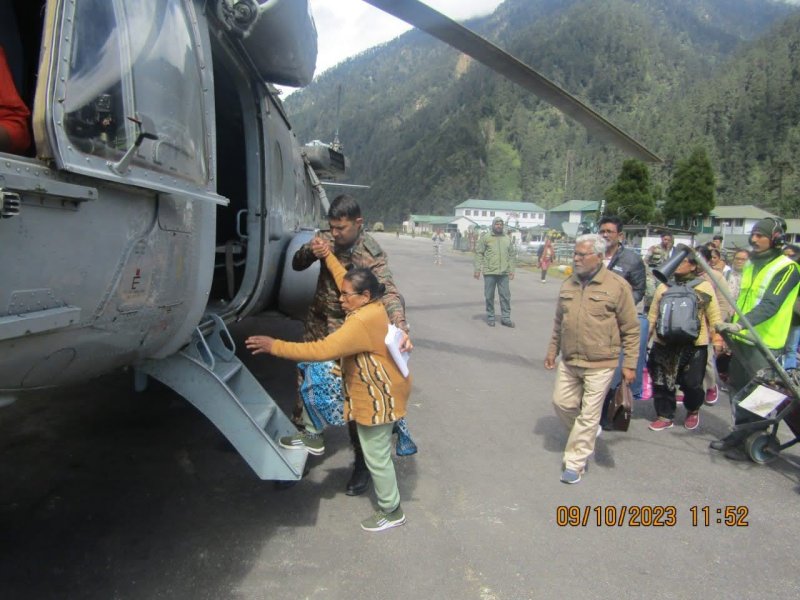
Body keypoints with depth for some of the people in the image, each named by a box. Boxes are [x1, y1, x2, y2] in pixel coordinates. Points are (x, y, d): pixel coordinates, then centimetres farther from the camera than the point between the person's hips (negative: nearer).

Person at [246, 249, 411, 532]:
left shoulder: (362, 322, -32)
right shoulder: (371, 306, -3)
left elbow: (322, 350, -35)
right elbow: (346, 280, 16)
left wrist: (275, 346, -30)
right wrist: (327, 255, 15)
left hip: (377, 398, -10)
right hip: (366, 388, 10)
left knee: (377, 458, 5)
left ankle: (391, 511, 26)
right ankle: (313, 437, 23)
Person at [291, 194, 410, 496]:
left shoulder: (371, 253, -20)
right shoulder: (328, 239, -3)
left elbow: (389, 292, -33)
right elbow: (297, 265, 6)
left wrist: (401, 328, -52)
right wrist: (310, 251, -18)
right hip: (316, 325, 5)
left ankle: (362, 463, 17)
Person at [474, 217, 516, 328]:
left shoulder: (507, 239, 11)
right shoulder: (485, 238, 1)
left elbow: (512, 255, 13)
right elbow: (479, 253, -1)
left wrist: (511, 270, 7)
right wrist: (477, 269, -7)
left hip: (504, 273, 3)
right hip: (489, 272, -2)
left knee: (505, 296, 5)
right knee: (489, 296, 5)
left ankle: (505, 317, 13)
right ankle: (490, 317, 16)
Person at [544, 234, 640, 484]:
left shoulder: (617, 285, -11)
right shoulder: (568, 284, 6)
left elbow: (631, 330, -7)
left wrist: (629, 364, -8)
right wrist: (553, 349, 16)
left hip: (600, 364, -6)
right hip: (569, 361, 6)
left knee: (588, 414, 2)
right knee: (562, 403, 14)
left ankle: (575, 463, 15)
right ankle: (587, 435, 41)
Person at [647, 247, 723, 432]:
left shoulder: (704, 286, 0)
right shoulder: (663, 287, 9)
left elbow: (714, 316, 2)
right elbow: (653, 315, 13)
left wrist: (717, 338, -4)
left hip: (694, 345, -3)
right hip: (664, 344, 3)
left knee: (692, 383, 3)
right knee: (661, 382, 7)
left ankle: (693, 411, 33)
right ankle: (665, 416, 24)